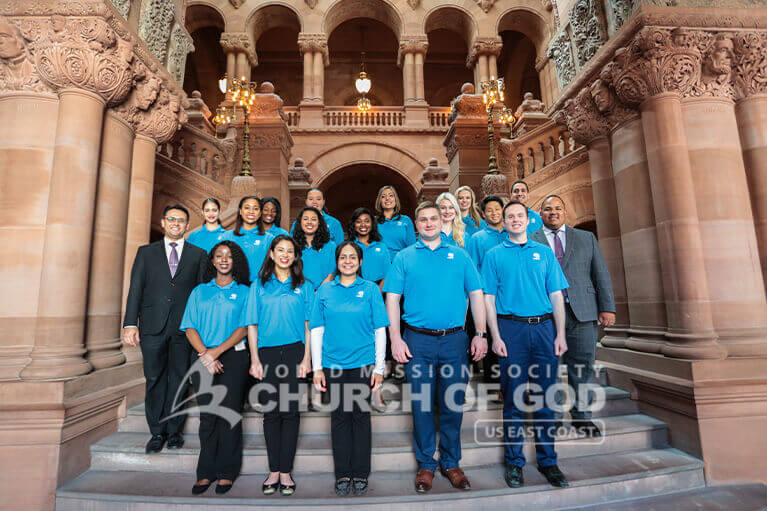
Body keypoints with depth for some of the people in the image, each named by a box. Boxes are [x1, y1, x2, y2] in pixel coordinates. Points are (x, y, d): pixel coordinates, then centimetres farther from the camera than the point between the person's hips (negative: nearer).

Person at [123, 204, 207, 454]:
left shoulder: (198, 254, 8)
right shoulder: (146, 252, 12)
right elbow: (136, 289, 6)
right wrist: (130, 324, -2)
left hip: (185, 327, -1)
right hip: (153, 326, 1)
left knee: (179, 379, 6)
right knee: (154, 379, 7)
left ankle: (174, 430, 20)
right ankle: (157, 432, 20)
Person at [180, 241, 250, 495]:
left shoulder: (243, 292, 6)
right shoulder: (199, 291, 13)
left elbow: (244, 328, -3)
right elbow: (190, 328, 6)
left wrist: (217, 351, -13)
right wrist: (205, 354, -8)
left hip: (233, 357, -2)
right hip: (203, 357, 2)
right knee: (207, 414, 3)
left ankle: (226, 472, 13)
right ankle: (206, 472, 16)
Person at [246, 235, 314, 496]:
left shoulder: (304, 286, 6)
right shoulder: (259, 285, 8)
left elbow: (309, 325, 4)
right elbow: (252, 325, 6)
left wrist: (307, 358, -4)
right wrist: (255, 360, 0)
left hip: (295, 352, -1)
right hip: (267, 354, 1)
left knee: (291, 411, 1)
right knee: (271, 411, 7)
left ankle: (285, 472, 14)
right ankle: (274, 471, 21)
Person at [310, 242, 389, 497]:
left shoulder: (371, 289, 2)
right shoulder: (324, 291, 5)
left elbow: (380, 331, 2)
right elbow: (317, 331, 5)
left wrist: (379, 367, -3)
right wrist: (317, 368, 1)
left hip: (363, 364, -1)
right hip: (333, 365, 1)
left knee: (361, 416, 7)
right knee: (339, 417, 9)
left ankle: (360, 475, 24)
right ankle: (343, 474, 26)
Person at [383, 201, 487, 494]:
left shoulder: (459, 255, 9)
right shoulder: (404, 257, 6)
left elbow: (476, 295, 8)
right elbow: (392, 299, 1)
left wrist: (480, 334, 0)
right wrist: (395, 338, -7)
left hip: (454, 340, 1)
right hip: (417, 341, -1)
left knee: (452, 404, 10)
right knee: (422, 404, 7)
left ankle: (451, 463, 29)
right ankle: (426, 464, 26)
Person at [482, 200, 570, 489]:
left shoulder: (545, 252, 12)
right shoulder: (494, 255, 6)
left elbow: (556, 295, 10)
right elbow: (488, 298, 1)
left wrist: (560, 334, 1)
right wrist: (495, 336, -8)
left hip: (544, 327, 2)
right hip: (511, 328, -2)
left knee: (544, 397, 9)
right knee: (514, 398, 5)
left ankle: (548, 461, 24)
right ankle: (514, 462, 20)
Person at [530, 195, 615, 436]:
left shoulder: (586, 238, 15)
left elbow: (601, 274, 11)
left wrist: (607, 307, 3)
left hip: (583, 312, 2)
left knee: (583, 364, 7)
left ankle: (581, 415, 23)